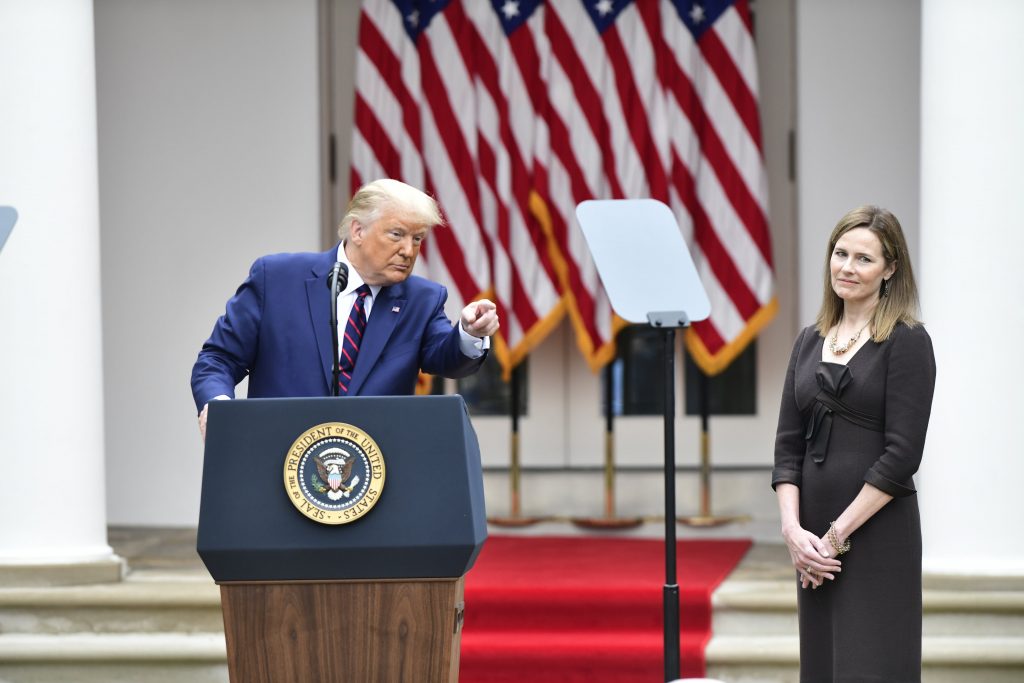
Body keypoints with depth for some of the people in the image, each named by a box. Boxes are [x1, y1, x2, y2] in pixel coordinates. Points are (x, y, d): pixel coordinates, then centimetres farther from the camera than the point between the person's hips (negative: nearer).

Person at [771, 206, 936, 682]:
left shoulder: (907, 342, -6)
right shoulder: (810, 342, 12)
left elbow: (901, 454, -12)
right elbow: (788, 444, 9)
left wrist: (838, 534, -13)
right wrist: (792, 527, -5)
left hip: (879, 533, -6)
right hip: (815, 540, 6)